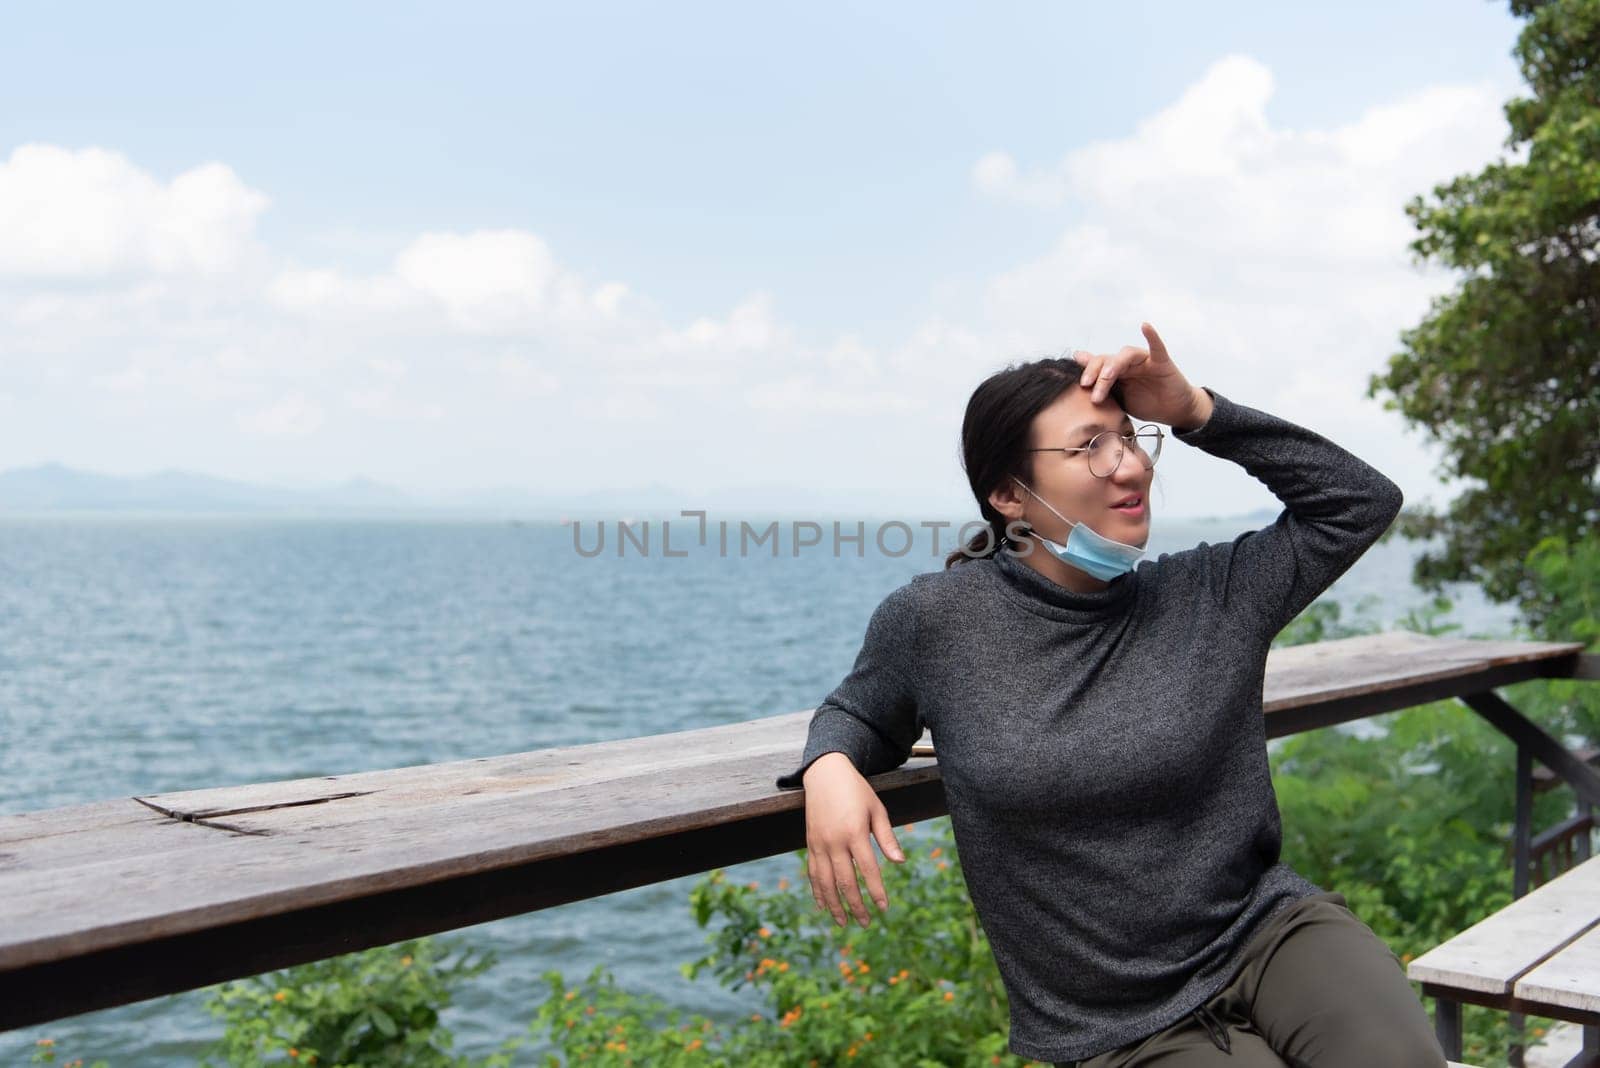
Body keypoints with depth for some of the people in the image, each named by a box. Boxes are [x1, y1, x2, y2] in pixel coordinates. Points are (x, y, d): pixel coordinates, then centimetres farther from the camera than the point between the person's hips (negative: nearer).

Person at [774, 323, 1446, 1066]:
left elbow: (1362, 502, 5)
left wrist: (1196, 411, -5)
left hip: (1267, 929, 2)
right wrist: (830, 769, -12)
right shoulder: (934, 621, -5)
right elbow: (858, 713, 14)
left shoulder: (1209, 596, 0)